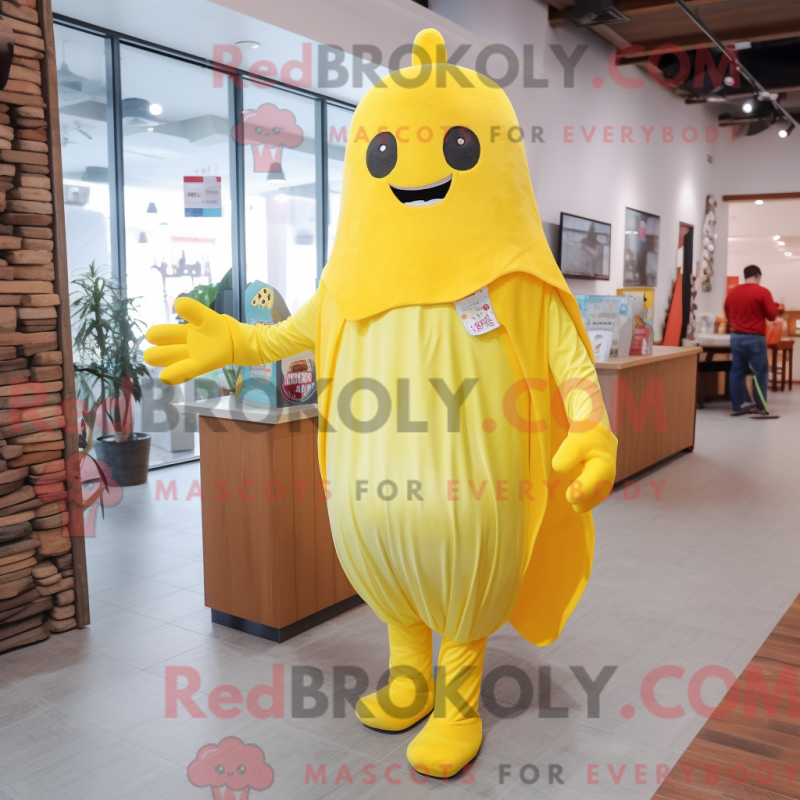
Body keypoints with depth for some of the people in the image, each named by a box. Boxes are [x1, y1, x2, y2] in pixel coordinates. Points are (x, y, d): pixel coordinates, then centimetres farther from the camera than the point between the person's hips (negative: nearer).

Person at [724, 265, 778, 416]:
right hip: (755, 338, -5)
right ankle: (761, 406, 9)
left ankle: (738, 406, 8)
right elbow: (772, 315, -5)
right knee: (761, 372, 6)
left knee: (737, 371, 6)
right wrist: (772, 305, 13)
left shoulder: (732, 292, 8)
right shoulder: (762, 292, -8)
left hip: (735, 337, 5)